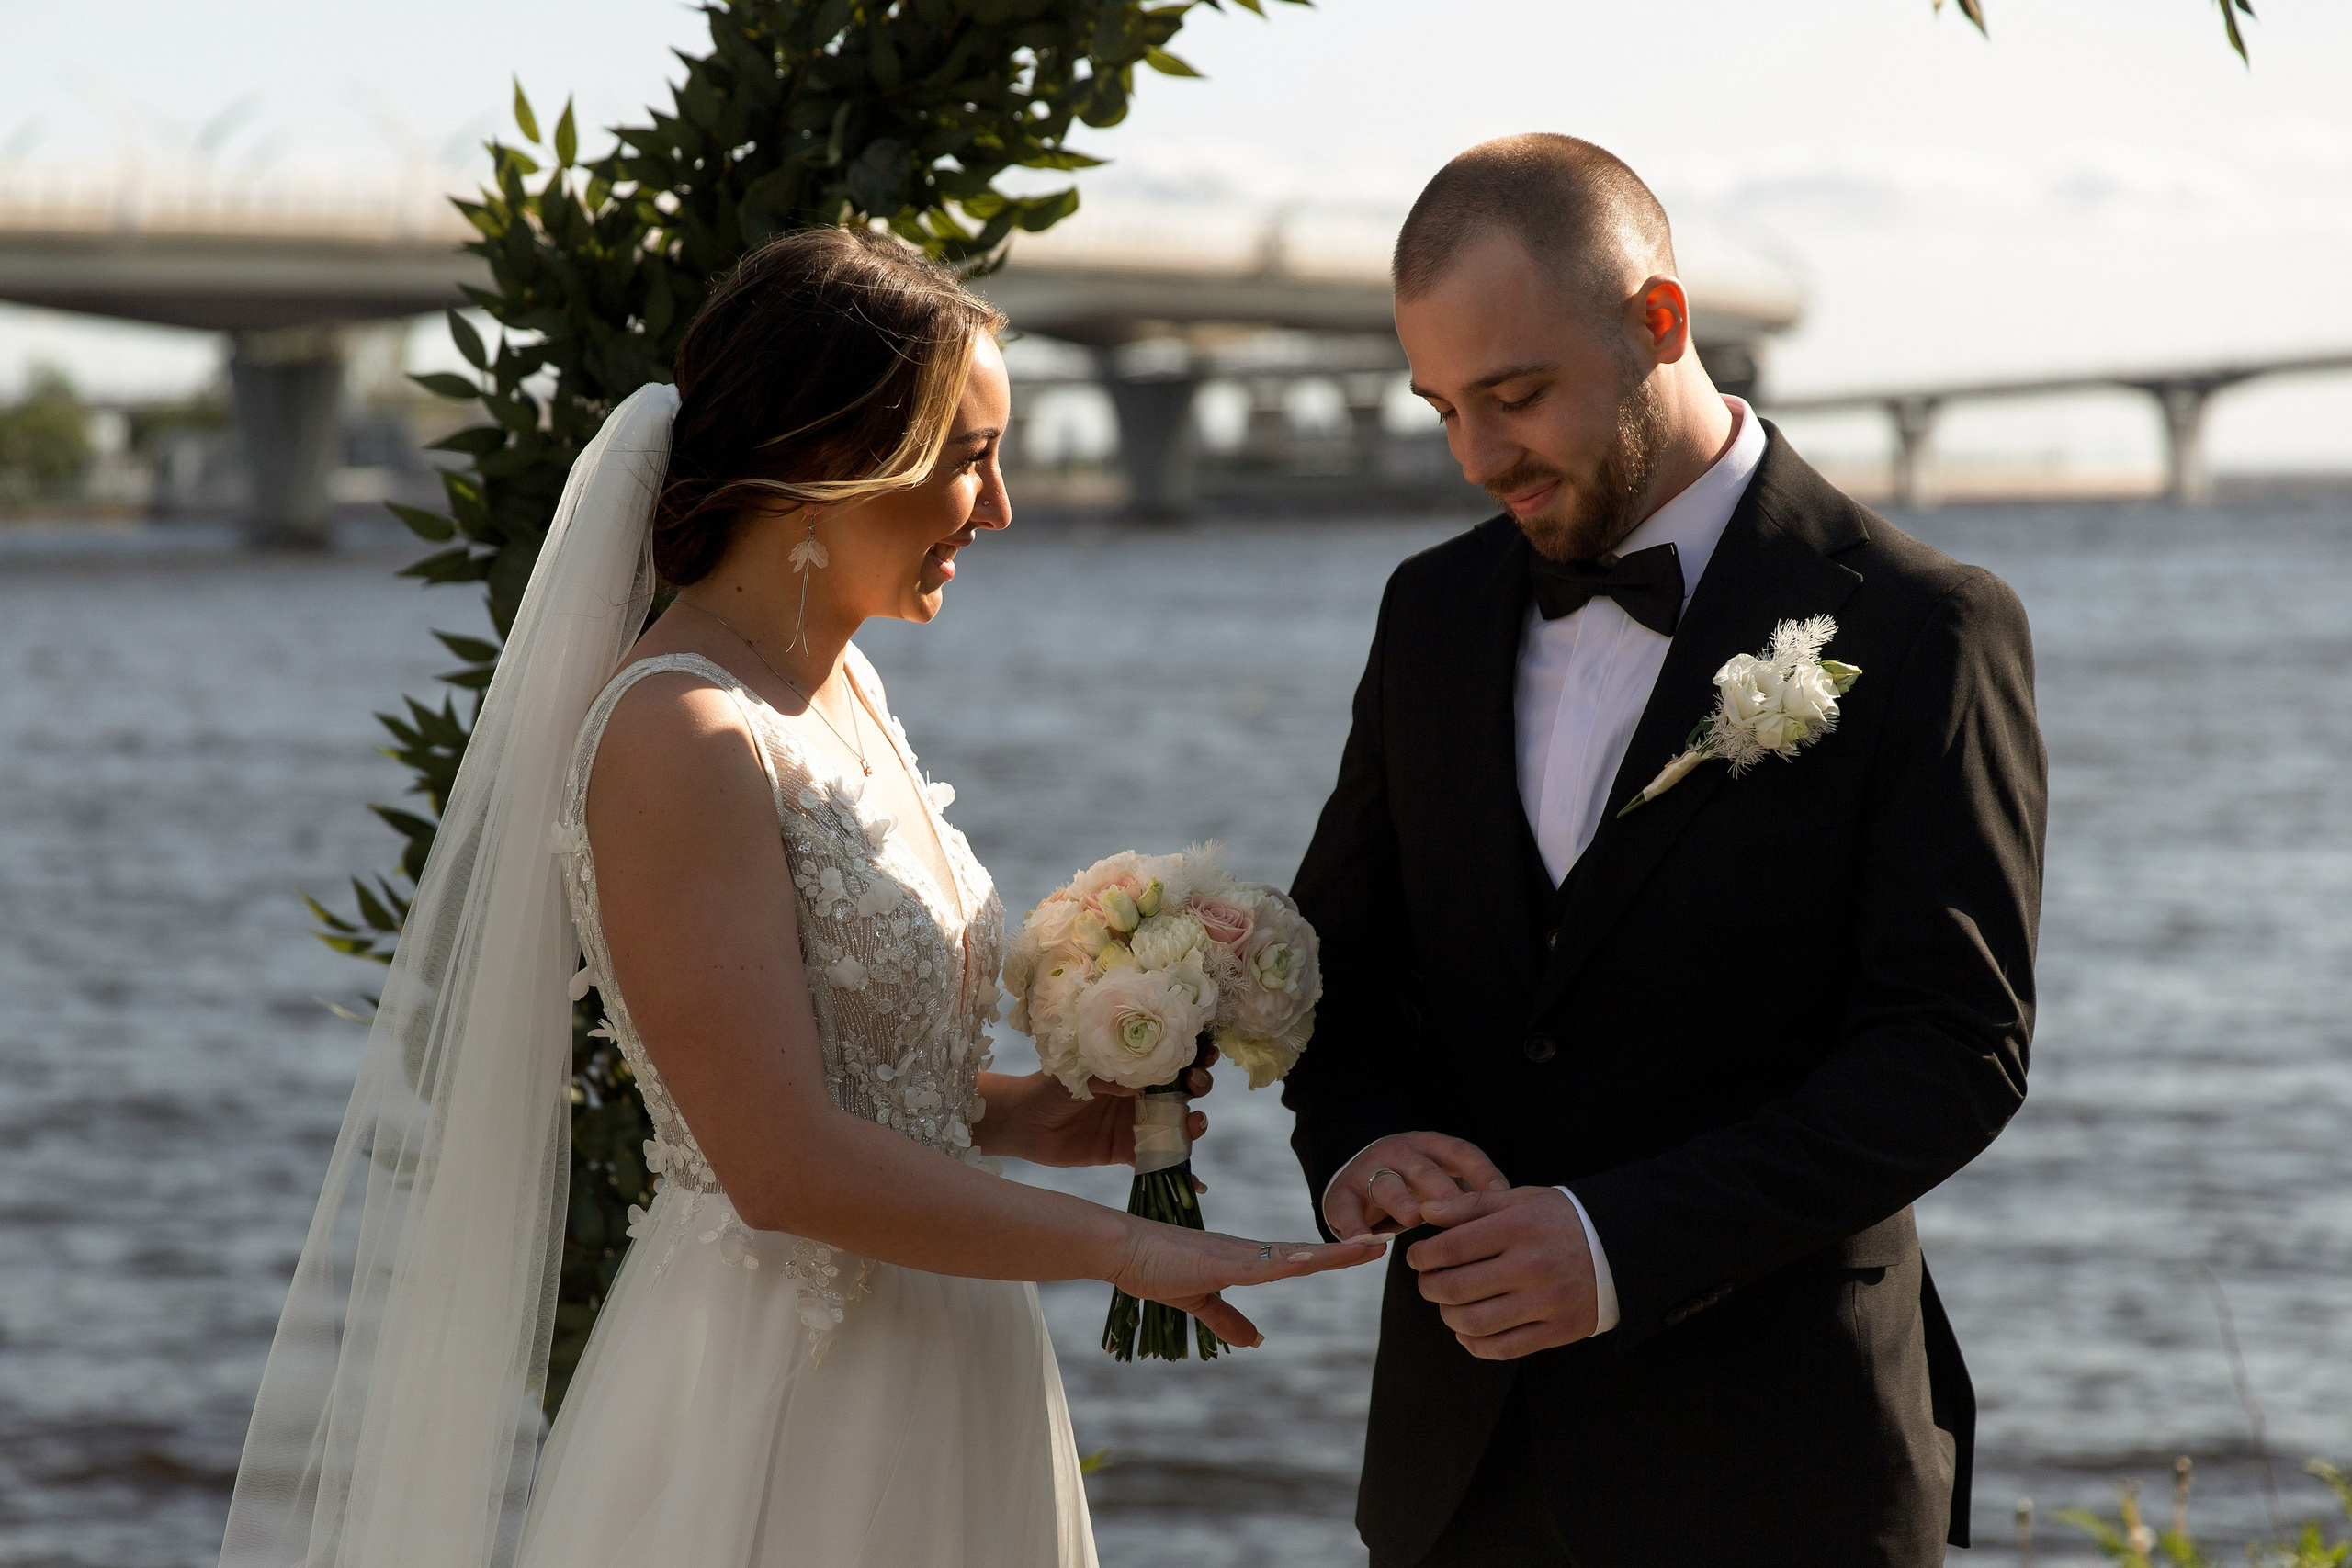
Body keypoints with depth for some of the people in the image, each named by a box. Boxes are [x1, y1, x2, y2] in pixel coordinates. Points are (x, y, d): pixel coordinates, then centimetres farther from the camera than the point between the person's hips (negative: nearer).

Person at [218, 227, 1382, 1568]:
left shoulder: (843, 686, 10)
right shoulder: (674, 736, -18)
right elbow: (783, 1163, -23)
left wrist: (1013, 1112, 3)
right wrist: (1121, 1246, -17)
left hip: (926, 1394, 9)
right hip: (777, 1414, -9)